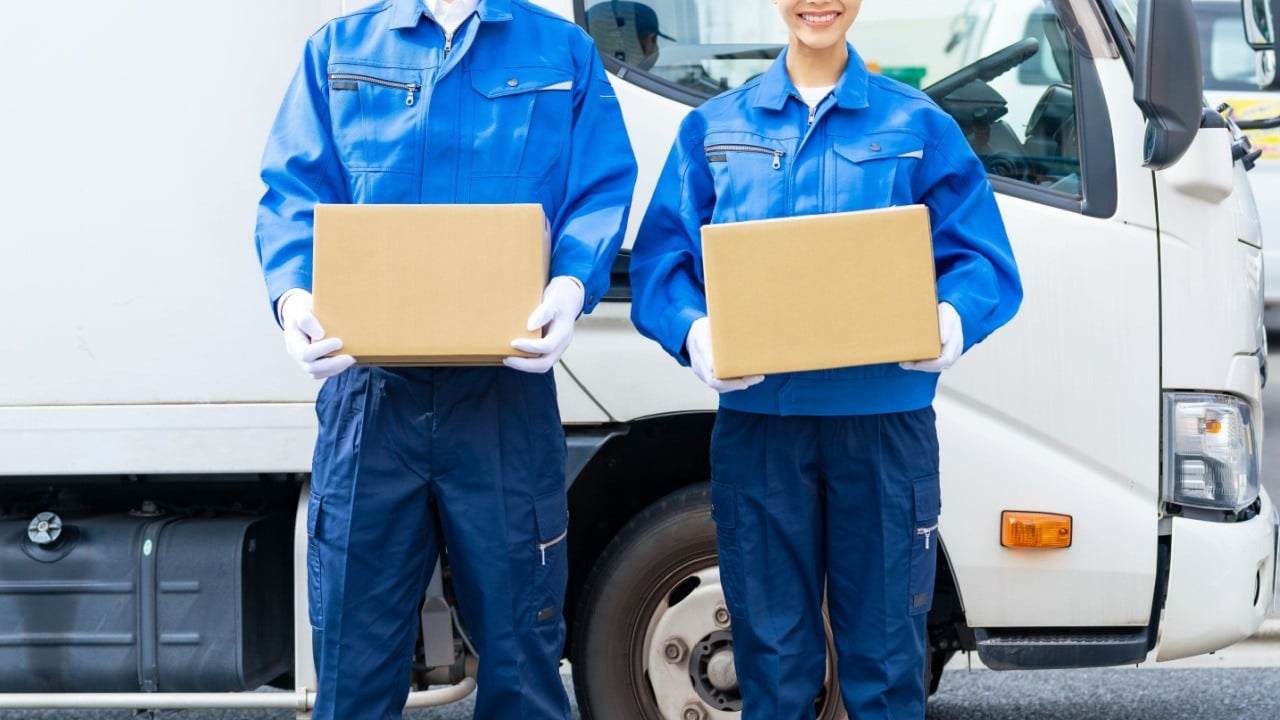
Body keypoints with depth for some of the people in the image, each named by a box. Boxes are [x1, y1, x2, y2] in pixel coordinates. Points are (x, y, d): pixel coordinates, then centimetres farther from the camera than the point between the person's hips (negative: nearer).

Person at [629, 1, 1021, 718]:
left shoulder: (920, 127, 7)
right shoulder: (714, 128, 10)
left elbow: (983, 260, 2)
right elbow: (660, 261, 4)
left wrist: (955, 319, -19)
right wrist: (693, 331, -17)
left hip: (884, 417, -1)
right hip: (757, 417, 1)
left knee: (884, 654, 0)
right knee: (773, 651, 5)